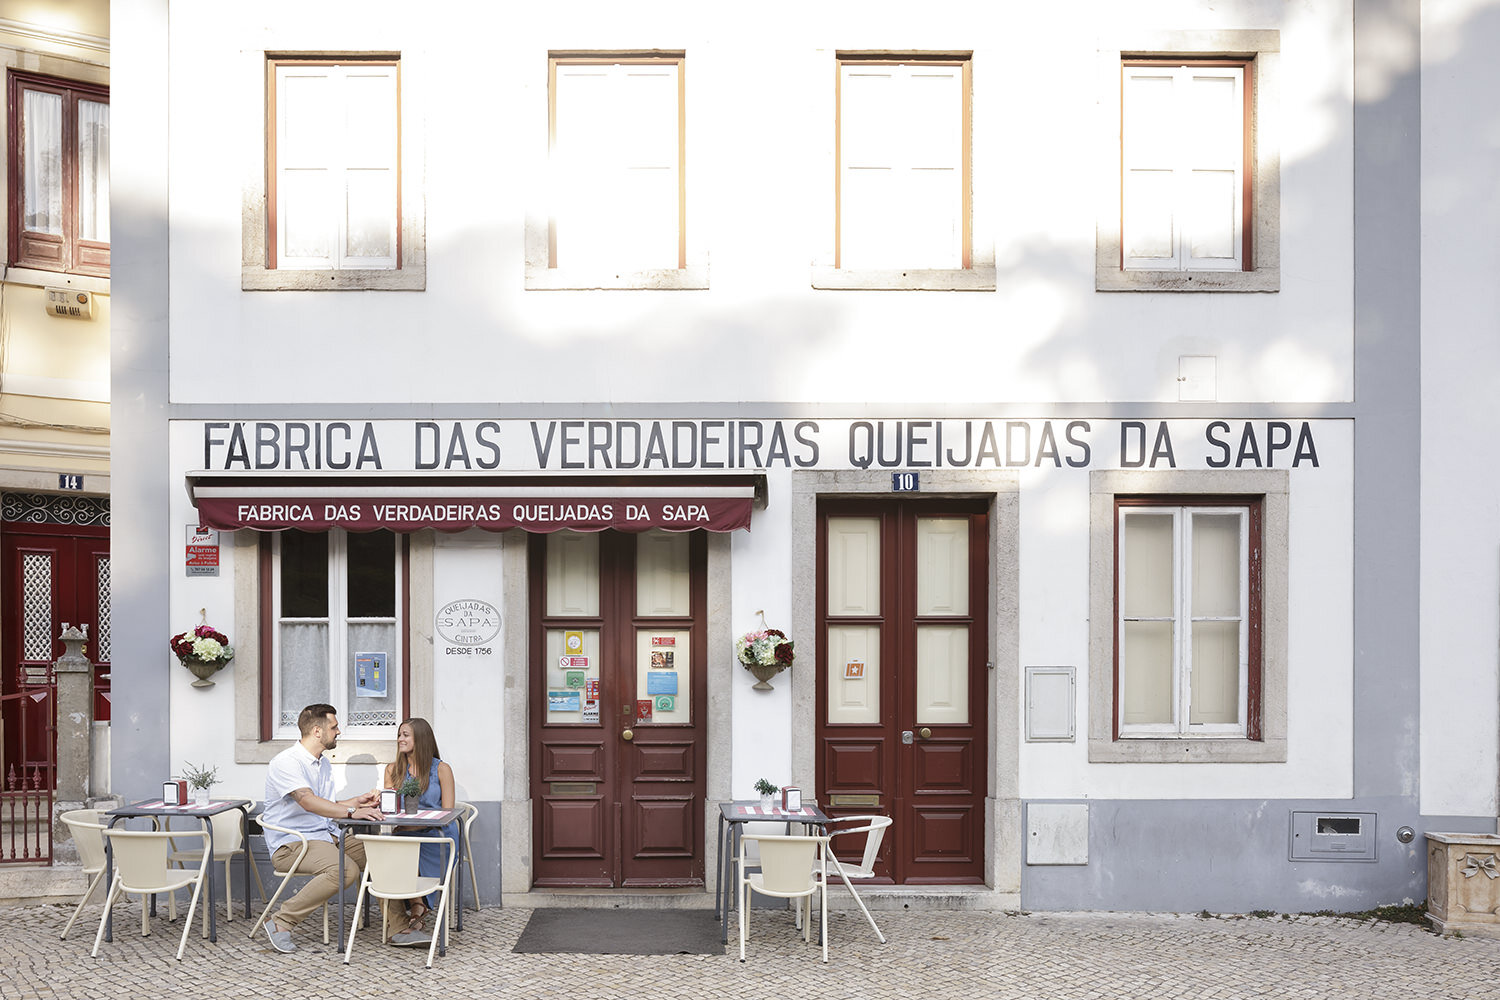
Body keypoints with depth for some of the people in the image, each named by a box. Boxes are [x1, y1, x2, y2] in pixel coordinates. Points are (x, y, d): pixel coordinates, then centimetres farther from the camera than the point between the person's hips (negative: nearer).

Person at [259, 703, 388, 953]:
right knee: (345, 869, -33)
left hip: (326, 836, 9)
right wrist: (351, 812, -39)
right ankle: (281, 922, -22)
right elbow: (309, 802, -29)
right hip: (291, 843, -9)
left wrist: (358, 801, 8)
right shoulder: (286, 762, -14)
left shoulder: (323, 763, 17)